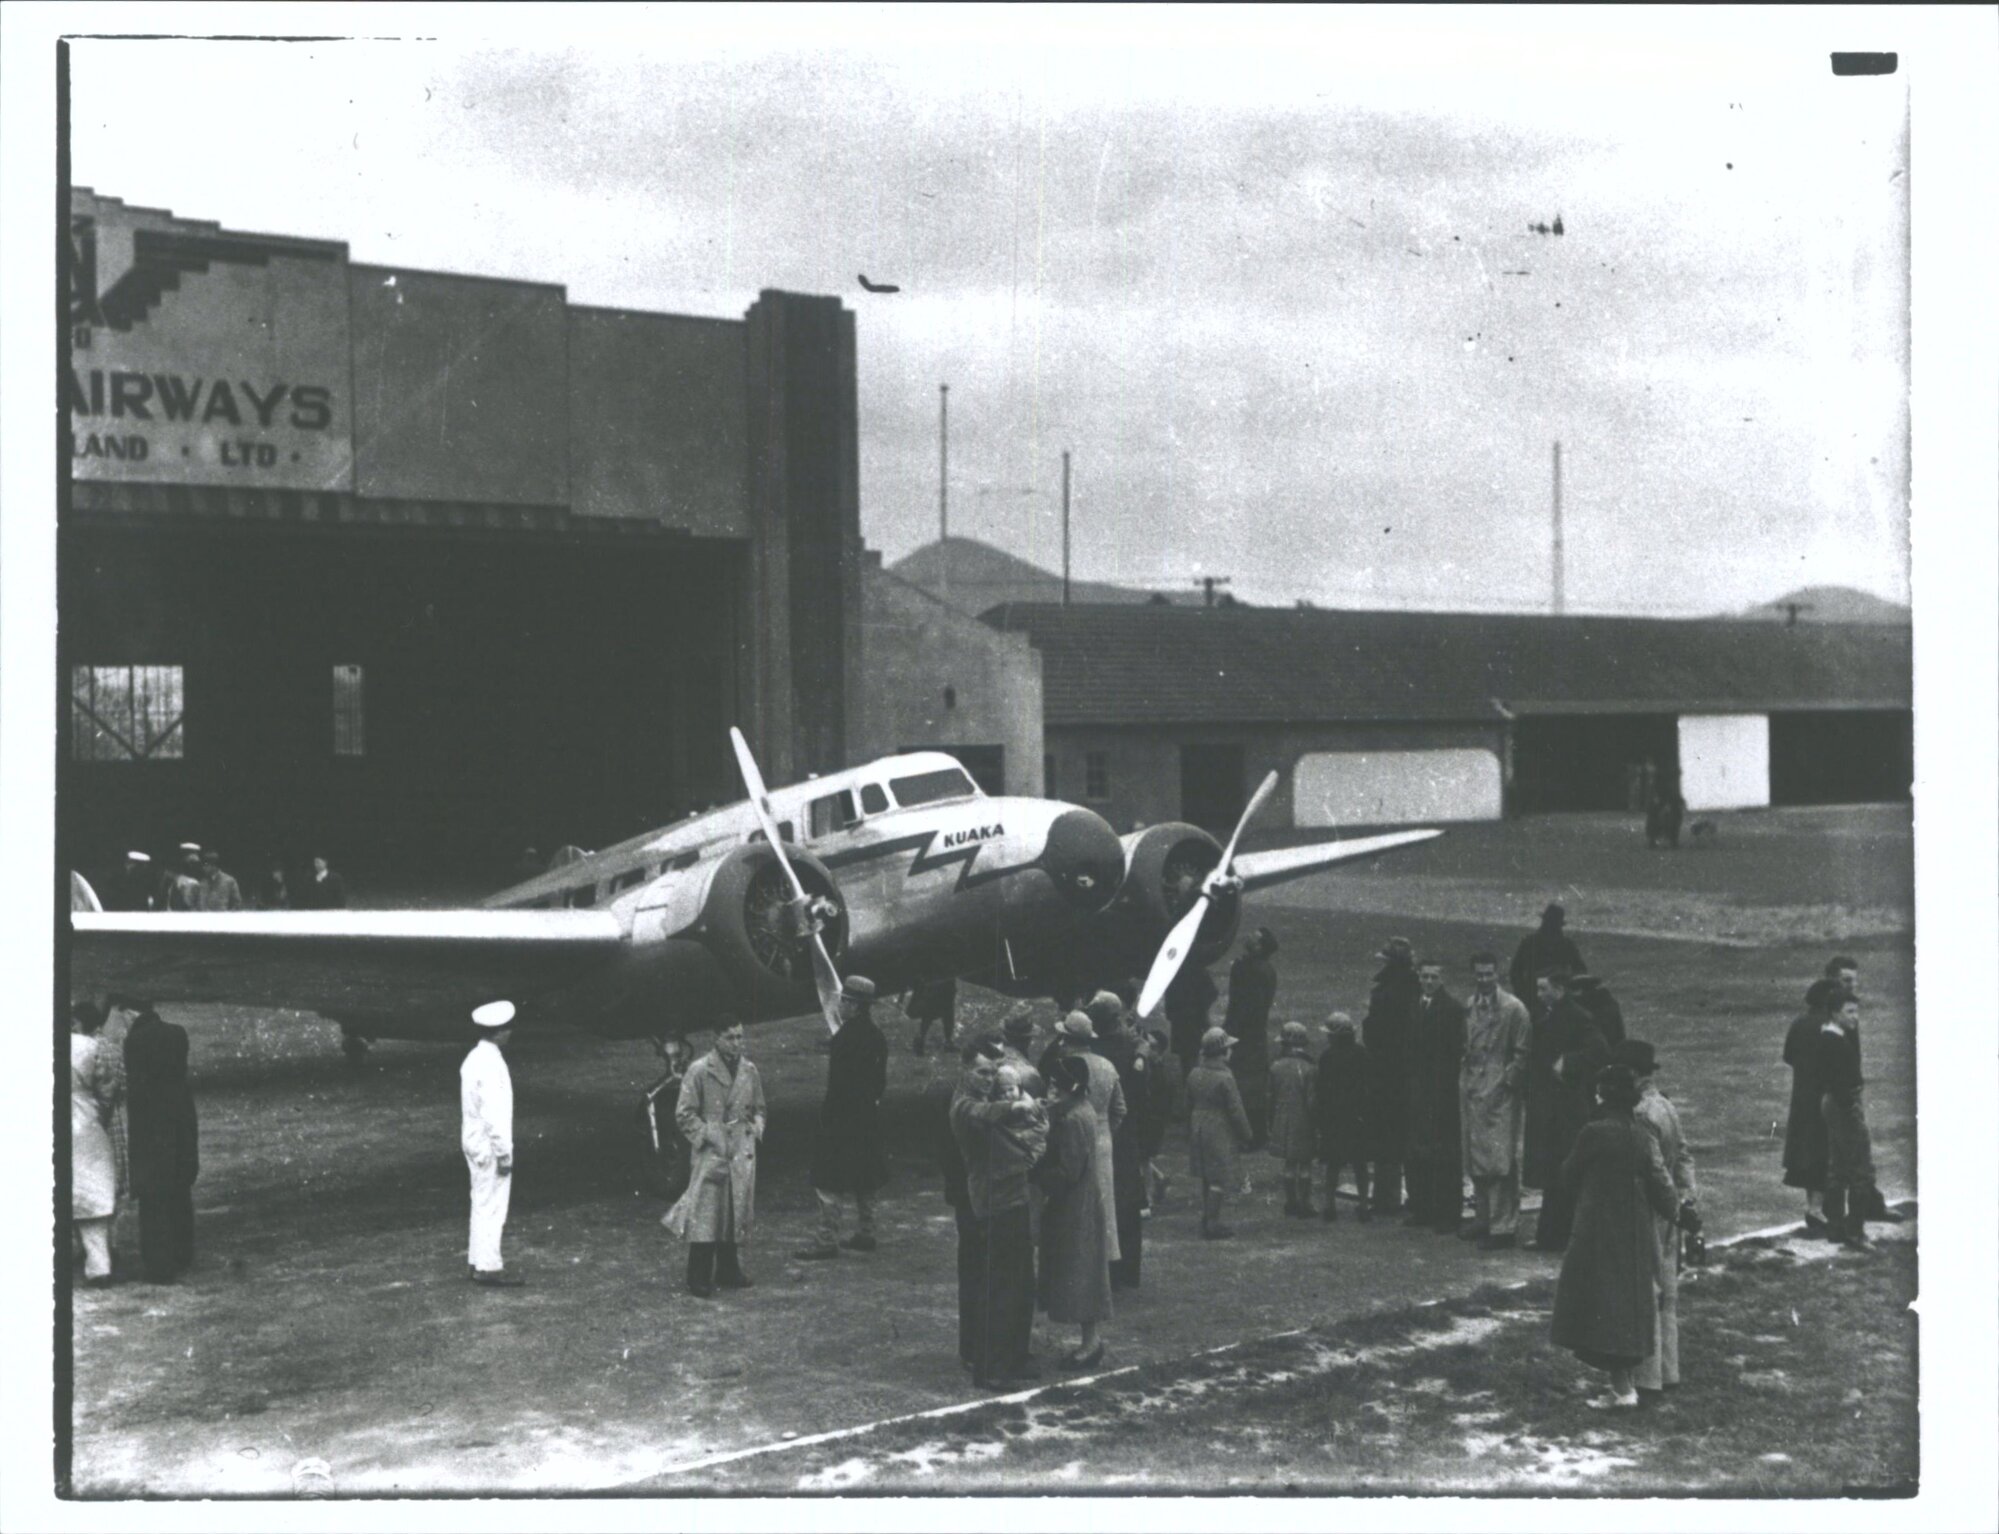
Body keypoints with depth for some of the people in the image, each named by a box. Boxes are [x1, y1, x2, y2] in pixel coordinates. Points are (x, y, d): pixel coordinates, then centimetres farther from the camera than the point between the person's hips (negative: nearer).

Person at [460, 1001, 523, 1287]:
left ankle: (479, 1260, 25)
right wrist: (504, 1153, -18)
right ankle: (489, 1267, 3)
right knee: (492, 1206, -2)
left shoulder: (474, 1058, 7)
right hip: (489, 1145, -9)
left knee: (483, 1204, 17)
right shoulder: (491, 1064, -22)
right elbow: (494, 1115, -23)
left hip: (475, 1142, 9)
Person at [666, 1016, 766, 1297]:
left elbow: (758, 1109, 21)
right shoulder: (699, 1071, -8)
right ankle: (699, 1279, -2)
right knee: (705, 1213, -7)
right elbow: (684, 1114, -6)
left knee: (737, 1212, 10)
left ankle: (729, 1271, 23)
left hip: (741, 1154, 5)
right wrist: (707, 1137, -12)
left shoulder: (749, 1071, 8)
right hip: (710, 1154, -5)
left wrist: (756, 1129, 4)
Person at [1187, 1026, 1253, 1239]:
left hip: (1199, 1131, 7)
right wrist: (1245, 1135, -4)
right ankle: (1212, 1224, 2)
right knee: (1219, 1181, 0)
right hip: (1220, 1133, -7)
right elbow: (1236, 1110, -15)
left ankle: (1207, 1219, 26)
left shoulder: (1194, 1074, 2)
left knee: (1205, 1178, 17)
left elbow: (1189, 1103, 12)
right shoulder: (1225, 1078, -19)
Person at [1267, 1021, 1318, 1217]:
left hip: (1283, 1124, 4)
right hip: (1303, 1125, -4)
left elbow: (1271, 1099, 3)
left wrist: (1271, 1125, 12)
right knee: (1305, 1166, 5)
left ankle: (1291, 1203, 19)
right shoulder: (1308, 1070, -15)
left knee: (1289, 1165, 13)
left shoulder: (1276, 1068, -3)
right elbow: (1311, 1102, -14)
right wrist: (1316, 1127, -5)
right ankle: (1304, 1206, 8)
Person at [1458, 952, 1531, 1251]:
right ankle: (1483, 1219, 22)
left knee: (1502, 1164, -5)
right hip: (1473, 1095, 7)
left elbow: (1521, 1055, -7)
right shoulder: (1470, 1007, 11)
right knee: (1477, 1163, 12)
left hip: (1501, 1096, -7)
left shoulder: (1513, 1008, -8)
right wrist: (1464, 1087, 12)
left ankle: (1504, 1228, -1)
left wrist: (1505, 1083, -13)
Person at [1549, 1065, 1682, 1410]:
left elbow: (1570, 1176, -4)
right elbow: (1662, 1188, -4)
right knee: (1632, 1305, 16)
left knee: (1601, 1310, 5)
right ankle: (1626, 1381, 24)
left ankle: (1622, 1387, 3)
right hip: (1637, 1237, 5)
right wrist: (1672, 1213, 17)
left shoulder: (1594, 1133, -16)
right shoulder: (1644, 1138, -4)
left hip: (1598, 1234, -5)